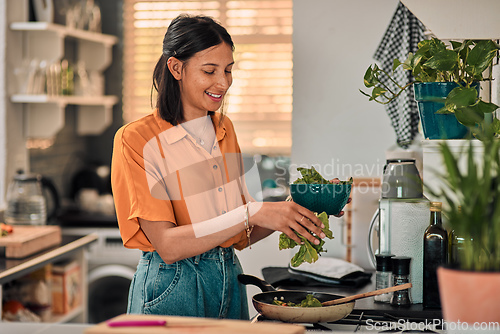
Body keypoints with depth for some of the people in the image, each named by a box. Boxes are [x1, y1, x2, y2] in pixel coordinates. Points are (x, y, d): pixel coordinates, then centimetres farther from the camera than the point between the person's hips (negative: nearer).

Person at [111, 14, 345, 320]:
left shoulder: (223, 129, 8)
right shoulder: (136, 140, -13)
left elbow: (238, 237, 8)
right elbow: (168, 245, -21)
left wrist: (291, 212, -8)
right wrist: (253, 212, -27)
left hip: (230, 281, 6)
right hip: (171, 290, -6)